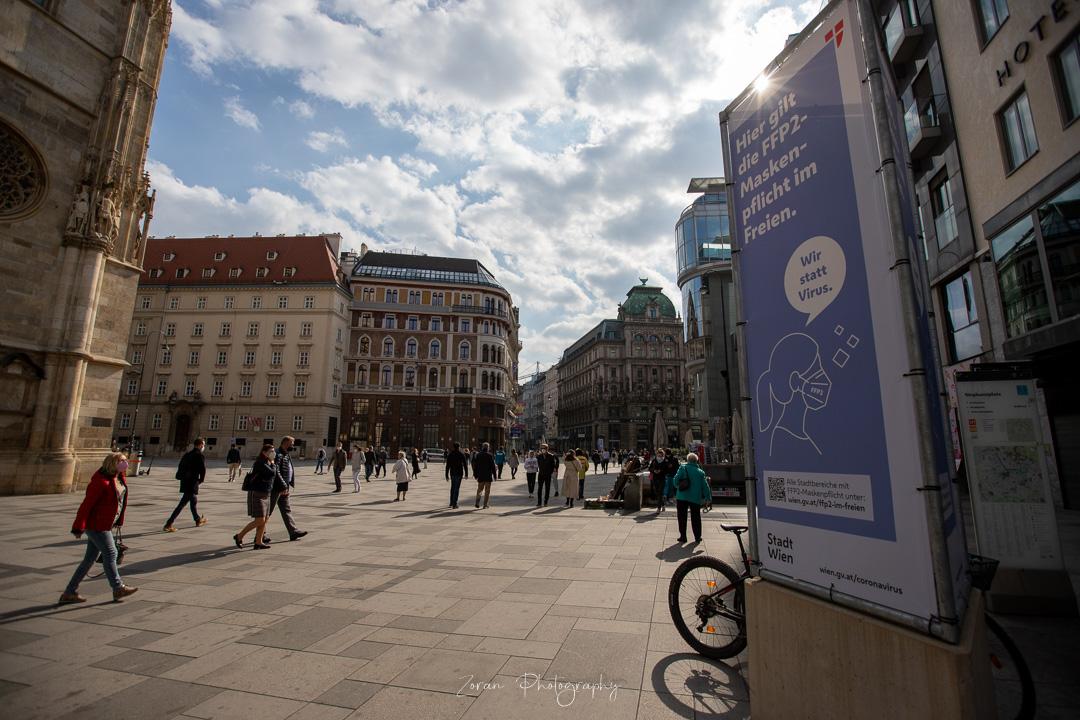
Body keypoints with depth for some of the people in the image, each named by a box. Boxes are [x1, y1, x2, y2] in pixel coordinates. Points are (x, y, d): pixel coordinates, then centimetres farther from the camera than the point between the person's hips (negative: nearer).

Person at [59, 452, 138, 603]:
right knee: (110, 554, -2)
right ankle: (118, 588, 10)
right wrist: (79, 527, -19)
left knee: (90, 558, 13)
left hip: (106, 525, 9)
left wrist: (118, 521, 20)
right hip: (96, 525, -9)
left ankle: (69, 593, 23)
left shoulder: (119, 479, 7)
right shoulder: (101, 482, -21)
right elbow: (86, 504, -20)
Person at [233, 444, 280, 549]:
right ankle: (239, 537, 10)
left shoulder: (269, 464, 12)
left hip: (266, 495, 9)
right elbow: (271, 472, -23)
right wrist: (273, 464, -4)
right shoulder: (259, 463, -15)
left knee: (265, 519, 8)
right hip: (256, 494, -9)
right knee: (260, 520, -9)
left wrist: (282, 487, 13)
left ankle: (258, 542, 17)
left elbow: (276, 476, 17)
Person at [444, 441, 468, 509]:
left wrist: (447, 476, 6)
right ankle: (454, 504, -3)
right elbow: (465, 465, -5)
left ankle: (451, 503, 23)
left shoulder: (449, 454, 4)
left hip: (452, 473, 3)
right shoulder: (462, 454, -4)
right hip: (459, 473, -3)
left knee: (452, 487, 18)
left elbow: (447, 466, 3)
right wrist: (466, 474, 2)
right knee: (457, 488, -1)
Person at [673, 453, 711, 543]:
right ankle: (697, 537, 16)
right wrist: (708, 498, 7)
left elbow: (676, 479, -9)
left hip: (682, 496, -2)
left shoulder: (683, 468, 0)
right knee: (696, 518, 12)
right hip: (696, 498, 2)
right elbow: (705, 486, 3)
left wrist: (677, 485, 12)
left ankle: (683, 536, 7)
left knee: (682, 517, 6)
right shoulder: (701, 472, 7)